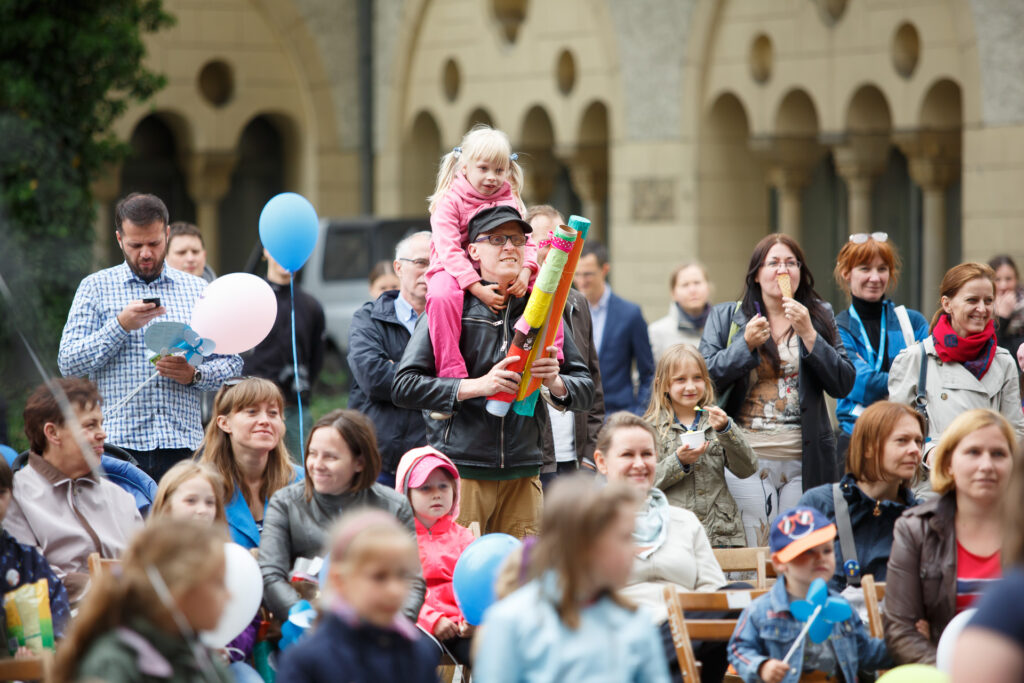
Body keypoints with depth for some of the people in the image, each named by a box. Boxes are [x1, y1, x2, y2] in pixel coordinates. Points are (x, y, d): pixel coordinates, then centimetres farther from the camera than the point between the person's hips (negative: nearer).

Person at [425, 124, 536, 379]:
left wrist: (524, 273, -19)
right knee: (441, 296, -38)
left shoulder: (509, 200, 9)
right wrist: (479, 290, -28)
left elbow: (525, 241, 4)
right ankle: (451, 373, -37)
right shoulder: (449, 201, -7)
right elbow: (449, 251, -17)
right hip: (456, 271, -5)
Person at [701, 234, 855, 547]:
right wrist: (745, 344, -11)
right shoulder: (725, 318, 10)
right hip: (747, 454, -1)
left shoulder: (819, 317, 12)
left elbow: (844, 384, 1)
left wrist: (808, 333, -8)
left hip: (804, 460, 1)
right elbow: (705, 379, 0)